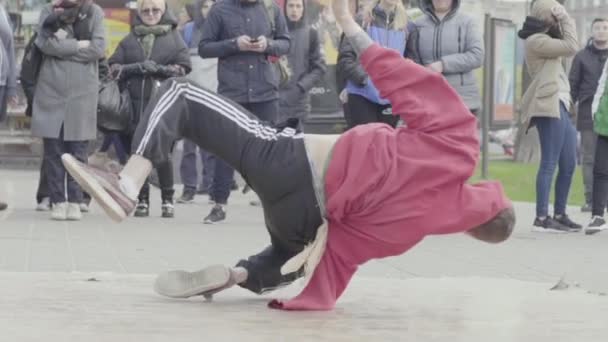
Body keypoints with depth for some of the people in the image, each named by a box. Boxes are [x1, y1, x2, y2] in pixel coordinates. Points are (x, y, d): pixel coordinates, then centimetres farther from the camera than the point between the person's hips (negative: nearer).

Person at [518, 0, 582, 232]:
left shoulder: (544, 40, 25)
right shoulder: (536, 41, -7)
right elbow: (571, 47, -12)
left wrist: (562, 23, 18)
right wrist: (566, 19, -2)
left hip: (559, 105, 11)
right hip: (549, 105, -11)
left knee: (568, 164, 11)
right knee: (550, 163, -13)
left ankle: (559, 215, 16)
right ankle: (542, 218, -16)